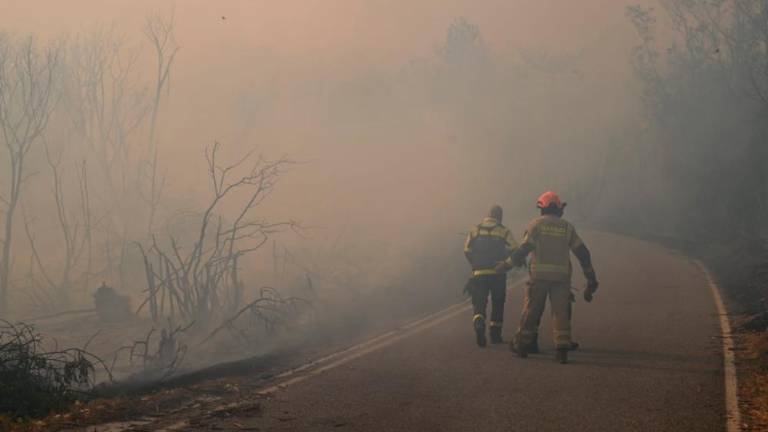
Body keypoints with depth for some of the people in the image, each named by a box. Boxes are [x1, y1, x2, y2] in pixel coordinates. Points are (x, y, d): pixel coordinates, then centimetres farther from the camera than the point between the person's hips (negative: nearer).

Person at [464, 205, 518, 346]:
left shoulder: (474, 230, 5)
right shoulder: (504, 232, -1)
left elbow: (467, 252, 3)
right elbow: (515, 251, -7)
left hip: (479, 274, 1)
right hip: (498, 274, -1)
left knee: (479, 304, 3)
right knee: (497, 304, 16)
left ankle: (479, 325, -26)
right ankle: (495, 334, 19)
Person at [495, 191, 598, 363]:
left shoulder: (536, 224, 1)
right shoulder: (567, 227, 10)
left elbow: (524, 249, -7)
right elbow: (582, 252, 9)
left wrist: (507, 264, 3)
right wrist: (590, 276, 15)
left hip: (539, 274, -2)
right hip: (561, 276, 2)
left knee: (531, 309, 7)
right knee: (561, 312, 1)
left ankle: (523, 344, 16)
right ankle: (562, 348, -5)